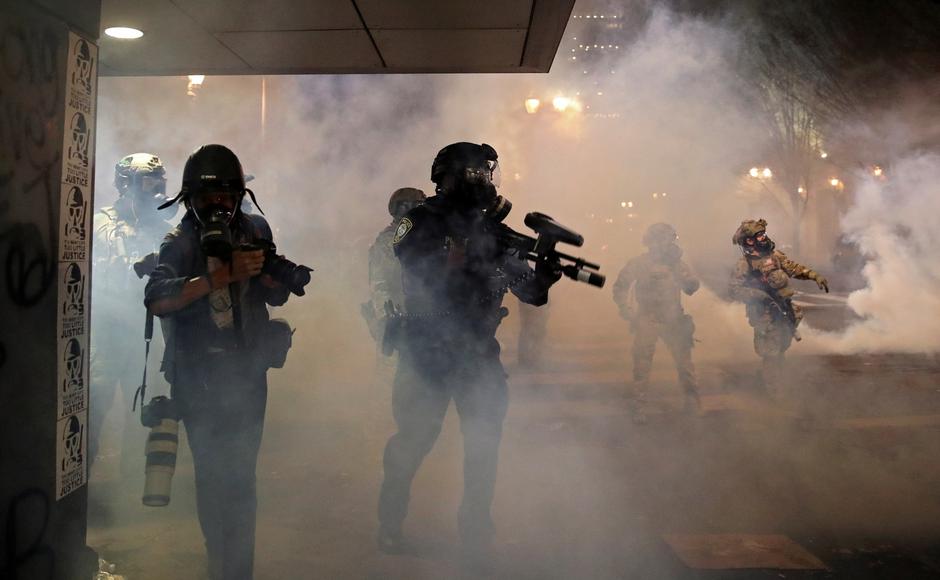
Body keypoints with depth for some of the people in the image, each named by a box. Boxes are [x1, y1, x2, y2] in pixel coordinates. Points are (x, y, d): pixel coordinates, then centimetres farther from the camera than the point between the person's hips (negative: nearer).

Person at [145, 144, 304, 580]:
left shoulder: (255, 230, 4)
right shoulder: (180, 241, -6)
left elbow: (278, 297, 8)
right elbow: (157, 300, -23)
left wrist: (264, 268, -14)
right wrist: (223, 275, -31)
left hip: (247, 373, 2)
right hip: (198, 377, -1)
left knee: (240, 476, 1)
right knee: (210, 475, 6)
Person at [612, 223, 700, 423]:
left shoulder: (677, 263, 4)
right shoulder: (639, 264, -4)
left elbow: (692, 288, -1)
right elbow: (620, 288, 3)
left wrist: (677, 267, -16)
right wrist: (626, 311, -7)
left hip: (673, 321, 2)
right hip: (646, 321, -2)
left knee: (684, 359, 6)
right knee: (642, 363, -4)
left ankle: (691, 396, 27)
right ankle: (640, 405, 6)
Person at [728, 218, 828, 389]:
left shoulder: (774, 254, 4)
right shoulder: (744, 265, -14)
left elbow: (793, 267, 8)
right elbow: (735, 290, -19)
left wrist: (814, 275, -6)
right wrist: (759, 295, -29)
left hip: (785, 310, 7)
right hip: (766, 316, -6)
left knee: (781, 349, 21)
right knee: (770, 354, 0)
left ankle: (779, 383, 41)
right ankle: (773, 390, 16)